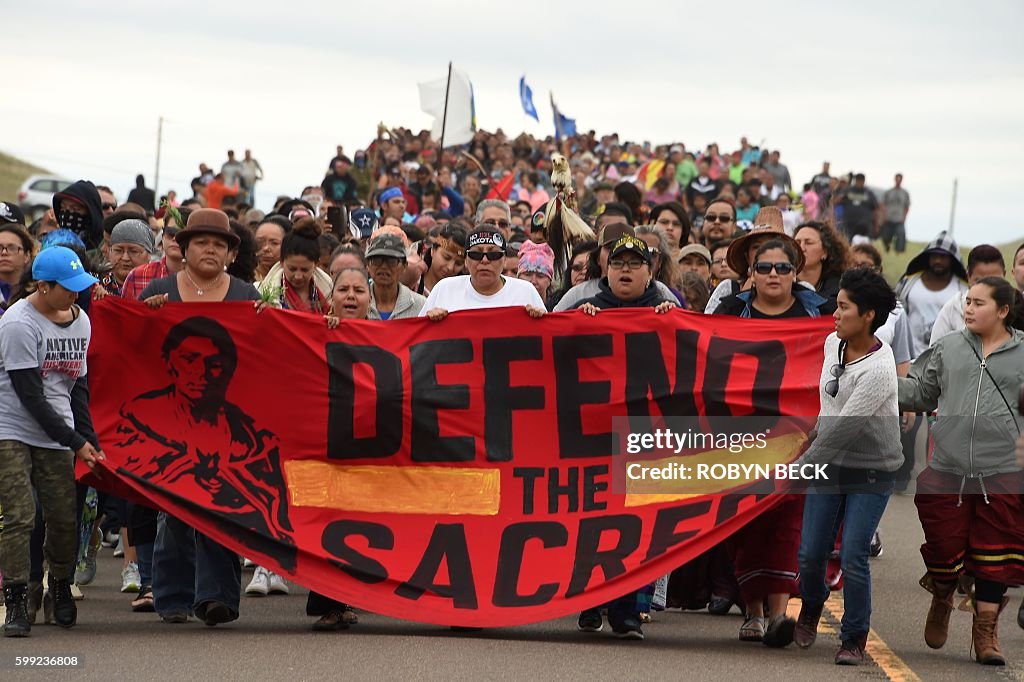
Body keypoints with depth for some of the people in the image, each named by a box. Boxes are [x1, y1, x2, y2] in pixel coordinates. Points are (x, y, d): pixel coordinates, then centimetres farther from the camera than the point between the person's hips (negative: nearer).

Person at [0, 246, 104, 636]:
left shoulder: (80, 320, 8)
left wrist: (89, 440, 4)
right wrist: (75, 442, -12)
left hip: (57, 436, 5)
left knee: (65, 518, 0)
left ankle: (61, 588, 23)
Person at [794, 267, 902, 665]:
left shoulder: (878, 369, -24)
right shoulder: (832, 344, -1)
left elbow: (843, 430, -24)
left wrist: (798, 468, -21)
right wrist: (815, 433, 24)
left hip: (871, 471, -6)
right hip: (830, 463, 6)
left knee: (853, 558, -10)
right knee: (811, 553, 4)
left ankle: (854, 639, 6)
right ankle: (811, 607, 35)